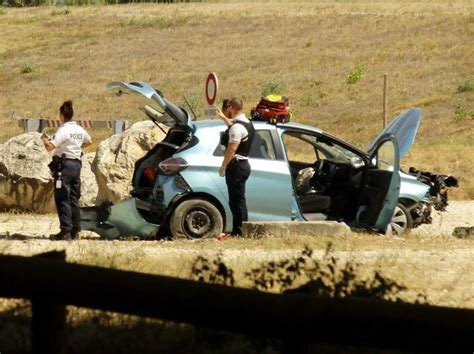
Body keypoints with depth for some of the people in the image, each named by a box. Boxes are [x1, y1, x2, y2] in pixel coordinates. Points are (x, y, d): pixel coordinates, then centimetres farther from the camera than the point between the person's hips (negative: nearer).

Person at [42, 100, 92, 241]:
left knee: (62, 199, -6)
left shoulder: (63, 130, -15)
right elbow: (89, 141, 29)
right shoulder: (79, 129, 10)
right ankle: (75, 230, 16)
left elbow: (50, 147, -21)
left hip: (64, 164, -8)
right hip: (76, 164, 8)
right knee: (74, 199, 13)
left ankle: (65, 231, -11)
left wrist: (44, 139, -3)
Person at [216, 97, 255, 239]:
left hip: (236, 166, -10)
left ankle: (239, 232, -6)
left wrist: (223, 166, -16)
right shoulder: (246, 123, 14)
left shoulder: (237, 127, -19)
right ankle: (237, 231, 19)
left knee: (237, 200, -7)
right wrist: (223, 117, 52)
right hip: (243, 164, 10)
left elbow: (231, 149, -23)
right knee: (238, 200, 14)